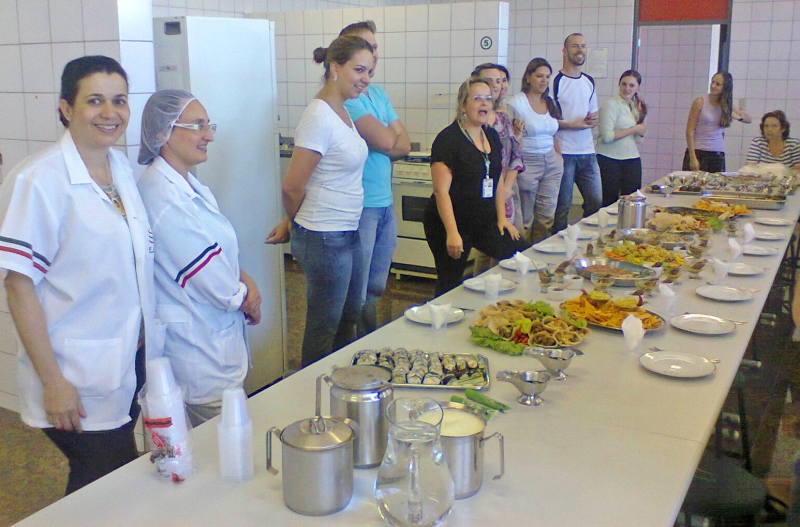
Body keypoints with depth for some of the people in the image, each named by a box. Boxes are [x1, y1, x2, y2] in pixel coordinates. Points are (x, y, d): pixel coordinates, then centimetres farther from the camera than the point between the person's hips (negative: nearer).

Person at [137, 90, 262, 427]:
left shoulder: (190, 187, 7)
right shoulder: (163, 198, -25)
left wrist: (245, 281, -4)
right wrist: (247, 299, -2)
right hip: (203, 358, -9)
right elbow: (219, 288, -22)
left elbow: (222, 250, 14)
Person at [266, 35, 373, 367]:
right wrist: (292, 225, 0)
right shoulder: (320, 117, -20)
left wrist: (292, 223, 5)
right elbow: (293, 187, -20)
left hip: (347, 235, 9)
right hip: (325, 240, -9)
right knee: (323, 329, 7)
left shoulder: (341, 111, 8)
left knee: (348, 318, 23)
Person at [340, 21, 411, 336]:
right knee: (356, 298, -1)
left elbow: (404, 145, 9)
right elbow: (385, 141, -19)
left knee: (376, 291, 19)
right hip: (359, 206, -8)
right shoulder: (345, 97, -12)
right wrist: (391, 143, 2)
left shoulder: (379, 94, 15)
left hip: (386, 204, 8)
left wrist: (387, 145, -10)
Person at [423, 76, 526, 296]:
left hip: (484, 220, 7)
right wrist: (452, 232, -25)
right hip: (451, 223, -7)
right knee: (450, 286, 1)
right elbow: (441, 191, -19)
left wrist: (501, 218, 9)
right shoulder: (448, 139, -14)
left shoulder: (492, 136, 9)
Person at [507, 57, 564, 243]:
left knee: (547, 216, 6)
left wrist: (559, 156, 13)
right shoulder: (516, 102, -7)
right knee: (525, 217, 1)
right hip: (527, 163, -6)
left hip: (551, 162, 6)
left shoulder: (550, 103, 13)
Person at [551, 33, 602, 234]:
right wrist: (572, 124, -17)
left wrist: (593, 120, 1)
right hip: (564, 153, -6)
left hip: (588, 152, 7)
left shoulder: (589, 82, 16)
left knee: (596, 201, 7)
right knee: (562, 206, -1)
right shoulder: (555, 81, -6)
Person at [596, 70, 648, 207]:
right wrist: (634, 129, -11)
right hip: (610, 161, -6)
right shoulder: (611, 104, -6)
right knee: (609, 203, -2)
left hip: (632, 160, 7)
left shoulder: (635, 106, 15)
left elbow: (639, 139, 15)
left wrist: (642, 117, 2)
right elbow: (607, 136, -17)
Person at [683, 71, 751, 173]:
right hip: (698, 152, -4)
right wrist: (692, 158, -14)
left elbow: (749, 120, 21)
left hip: (718, 155, 4)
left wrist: (738, 117, -4)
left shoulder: (727, 106, 9)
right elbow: (689, 131, -7)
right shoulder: (700, 102, -4)